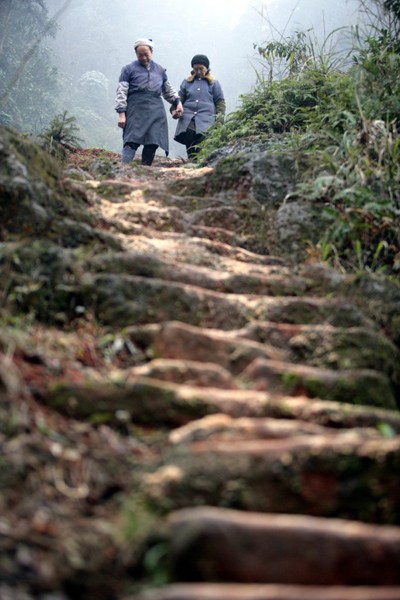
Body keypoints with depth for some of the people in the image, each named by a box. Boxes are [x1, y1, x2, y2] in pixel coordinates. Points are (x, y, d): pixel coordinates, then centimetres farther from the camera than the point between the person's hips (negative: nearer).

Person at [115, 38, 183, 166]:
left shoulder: (160, 70, 19)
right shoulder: (129, 69, 6)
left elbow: (168, 90, 31)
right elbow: (121, 92, 1)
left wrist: (177, 101, 17)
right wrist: (121, 113, -8)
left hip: (156, 112, 4)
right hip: (136, 112, -4)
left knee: (152, 144, -4)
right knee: (131, 142, -17)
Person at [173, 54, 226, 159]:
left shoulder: (213, 83, 13)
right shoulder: (187, 82, 18)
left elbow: (220, 102, 13)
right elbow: (180, 99, 22)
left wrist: (219, 119, 2)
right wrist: (175, 110, 2)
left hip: (206, 120, -2)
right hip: (187, 120, 2)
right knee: (190, 148, -7)